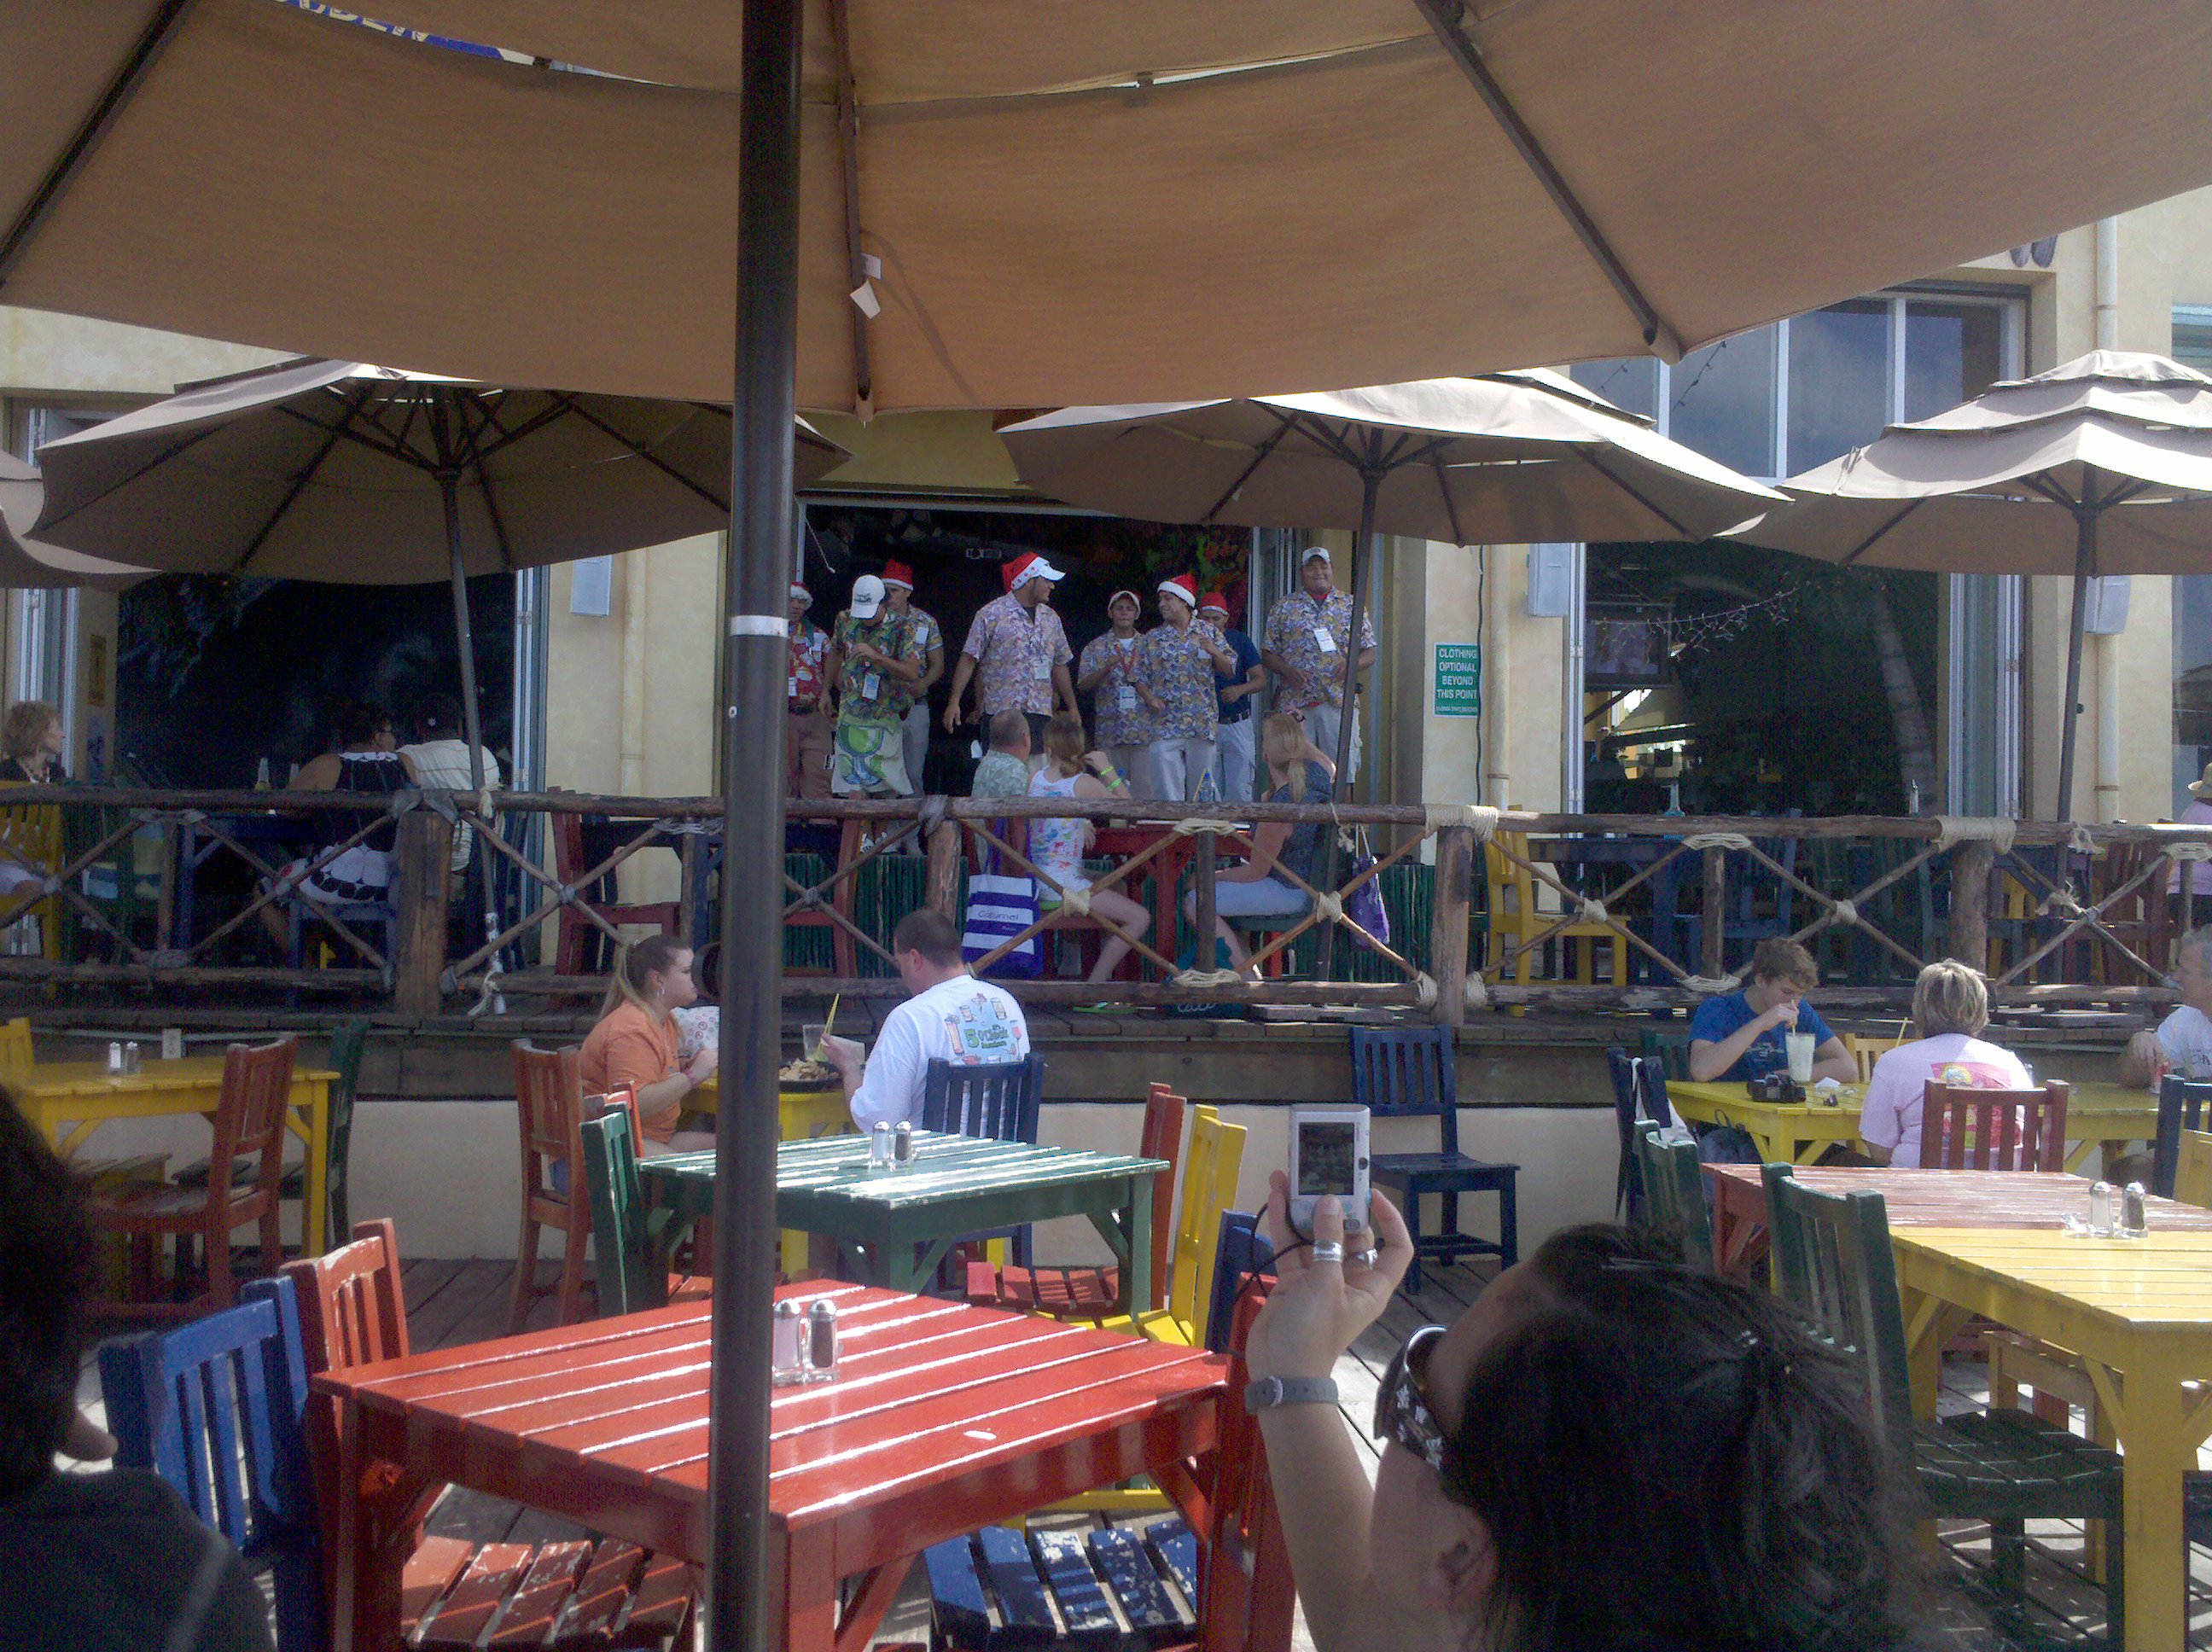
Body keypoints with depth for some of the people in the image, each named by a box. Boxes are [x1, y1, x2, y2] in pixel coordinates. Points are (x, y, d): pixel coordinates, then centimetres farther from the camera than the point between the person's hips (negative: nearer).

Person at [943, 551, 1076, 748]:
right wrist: (954, 702, -10)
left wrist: (1073, 708, 20)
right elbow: (969, 659, -3)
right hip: (999, 712, -5)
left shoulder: (1051, 618, 16)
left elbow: (1059, 665, 22)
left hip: (1040, 714, 5)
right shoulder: (992, 614, -1)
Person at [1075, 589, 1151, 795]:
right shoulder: (1095, 647, 9)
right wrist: (1107, 668, -15)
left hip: (1144, 730, 0)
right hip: (1109, 730, 0)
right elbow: (1082, 685, -1)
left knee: (1145, 786, -7)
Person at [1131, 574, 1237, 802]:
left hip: (1203, 723, 1)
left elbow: (1230, 668, 8)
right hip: (1165, 722, -1)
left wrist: (1214, 652, -10)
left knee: (1200, 792, 5)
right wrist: (1150, 699, -9)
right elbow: (1139, 677, 9)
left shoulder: (1209, 631, 9)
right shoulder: (1151, 638, 8)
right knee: (1168, 793, -7)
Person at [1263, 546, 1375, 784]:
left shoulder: (1352, 607, 13)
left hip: (1340, 701, 0)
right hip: (1294, 701, 0)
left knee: (1343, 768, -4)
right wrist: (1286, 670, -10)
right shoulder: (1283, 609, 11)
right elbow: (1268, 653, 10)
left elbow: (1370, 653, 13)